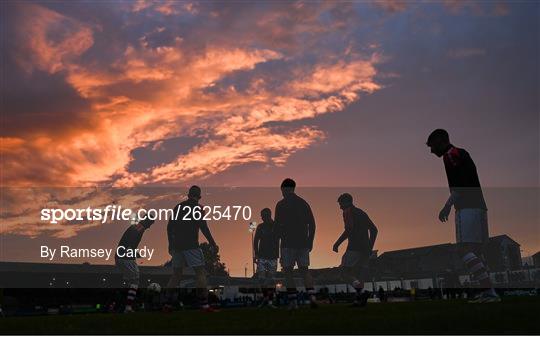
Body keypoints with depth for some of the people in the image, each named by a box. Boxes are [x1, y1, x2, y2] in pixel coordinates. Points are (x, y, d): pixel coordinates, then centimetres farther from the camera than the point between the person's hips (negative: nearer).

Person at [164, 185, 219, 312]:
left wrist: (171, 245, 24)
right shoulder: (197, 207, -3)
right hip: (191, 245, -6)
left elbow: (169, 227, 16)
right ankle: (204, 304, -9)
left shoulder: (178, 207, 14)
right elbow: (203, 227, -10)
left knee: (176, 274, 13)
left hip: (177, 245, 6)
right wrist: (212, 243, -4)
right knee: (200, 272, -3)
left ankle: (168, 304, 12)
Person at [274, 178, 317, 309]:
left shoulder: (281, 205, -3)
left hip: (288, 243, -4)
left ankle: (293, 301, -3)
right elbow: (312, 224, 9)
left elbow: (278, 225, -6)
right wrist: (310, 242, 14)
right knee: (304, 270, 11)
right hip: (303, 243, 4)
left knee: (288, 271, 2)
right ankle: (312, 296, -6)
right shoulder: (304, 203, 10)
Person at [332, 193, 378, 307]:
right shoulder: (362, 213, 23)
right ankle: (359, 300, 0)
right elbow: (374, 230, 23)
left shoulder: (348, 212, -2)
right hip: (365, 249, 8)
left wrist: (337, 243, -12)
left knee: (345, 272, -6)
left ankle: (361, 292, -23)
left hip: (354, 248, -8)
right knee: (359, 275, 10)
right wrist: (370, 247, 27)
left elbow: (349, 229, -17)